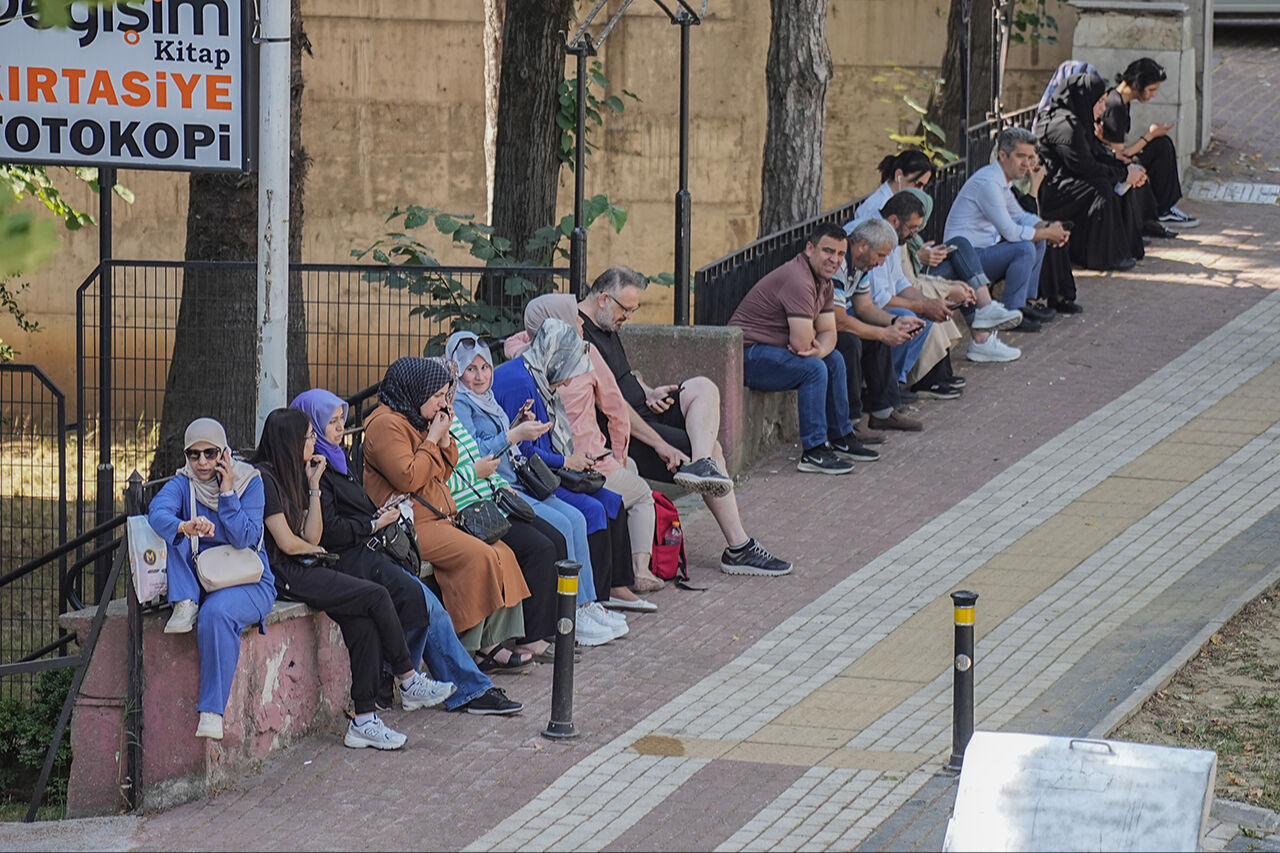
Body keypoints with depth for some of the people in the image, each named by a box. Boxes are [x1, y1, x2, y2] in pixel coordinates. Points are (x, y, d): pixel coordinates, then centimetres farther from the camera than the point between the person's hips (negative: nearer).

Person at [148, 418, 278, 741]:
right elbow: (158, 512, -26)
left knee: (217, 612, -36)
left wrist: (227, 492, -20)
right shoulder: (182, 484, -1)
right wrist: (185, 527, -47)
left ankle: (212, 711, -36)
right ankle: (185, 606, -27)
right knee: (173, 531, -19)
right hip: (198, 578, 3)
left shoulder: (249, 481, -4)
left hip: (248, 581, -3)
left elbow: (245, 539, -16)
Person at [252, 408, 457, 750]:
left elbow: (312, 536, 12)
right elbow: (287, 542, -14)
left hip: (302, 569, 9)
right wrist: (316, 552, 6)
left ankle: (364, 719, -15)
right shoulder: (263, 478, -11)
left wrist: (313, 485, 7)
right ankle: (408, 681, -1)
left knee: (363, 623, -12)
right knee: (377, 596, -15)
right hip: (282, 576, -9)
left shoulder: (290, 477, 19)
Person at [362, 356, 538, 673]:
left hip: (438, 519, 11)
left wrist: (445, 439, 7)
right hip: (409, 525, -11)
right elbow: (408, 478, -22)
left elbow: (442, 476, 23)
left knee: (501, 553, -3)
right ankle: (466, 651, -21)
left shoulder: (417, 421, 20)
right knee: (478, 555, -24)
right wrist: (432, 439, -12)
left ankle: (490, 644, -8)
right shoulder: (385, 424, -12)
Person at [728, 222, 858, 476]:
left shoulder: (824, 282, 9)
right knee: (813, 368, -25)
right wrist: (814, 350, -4)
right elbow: (802, 343, -28)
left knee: (833, 360, 17)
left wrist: (820, 349, -14)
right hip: (748, 355, -11)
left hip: (771, 350, 11)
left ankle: (841, 438, 29)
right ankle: (813, 453, -22)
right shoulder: (799, 280, -25)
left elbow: (828, 332, 9)